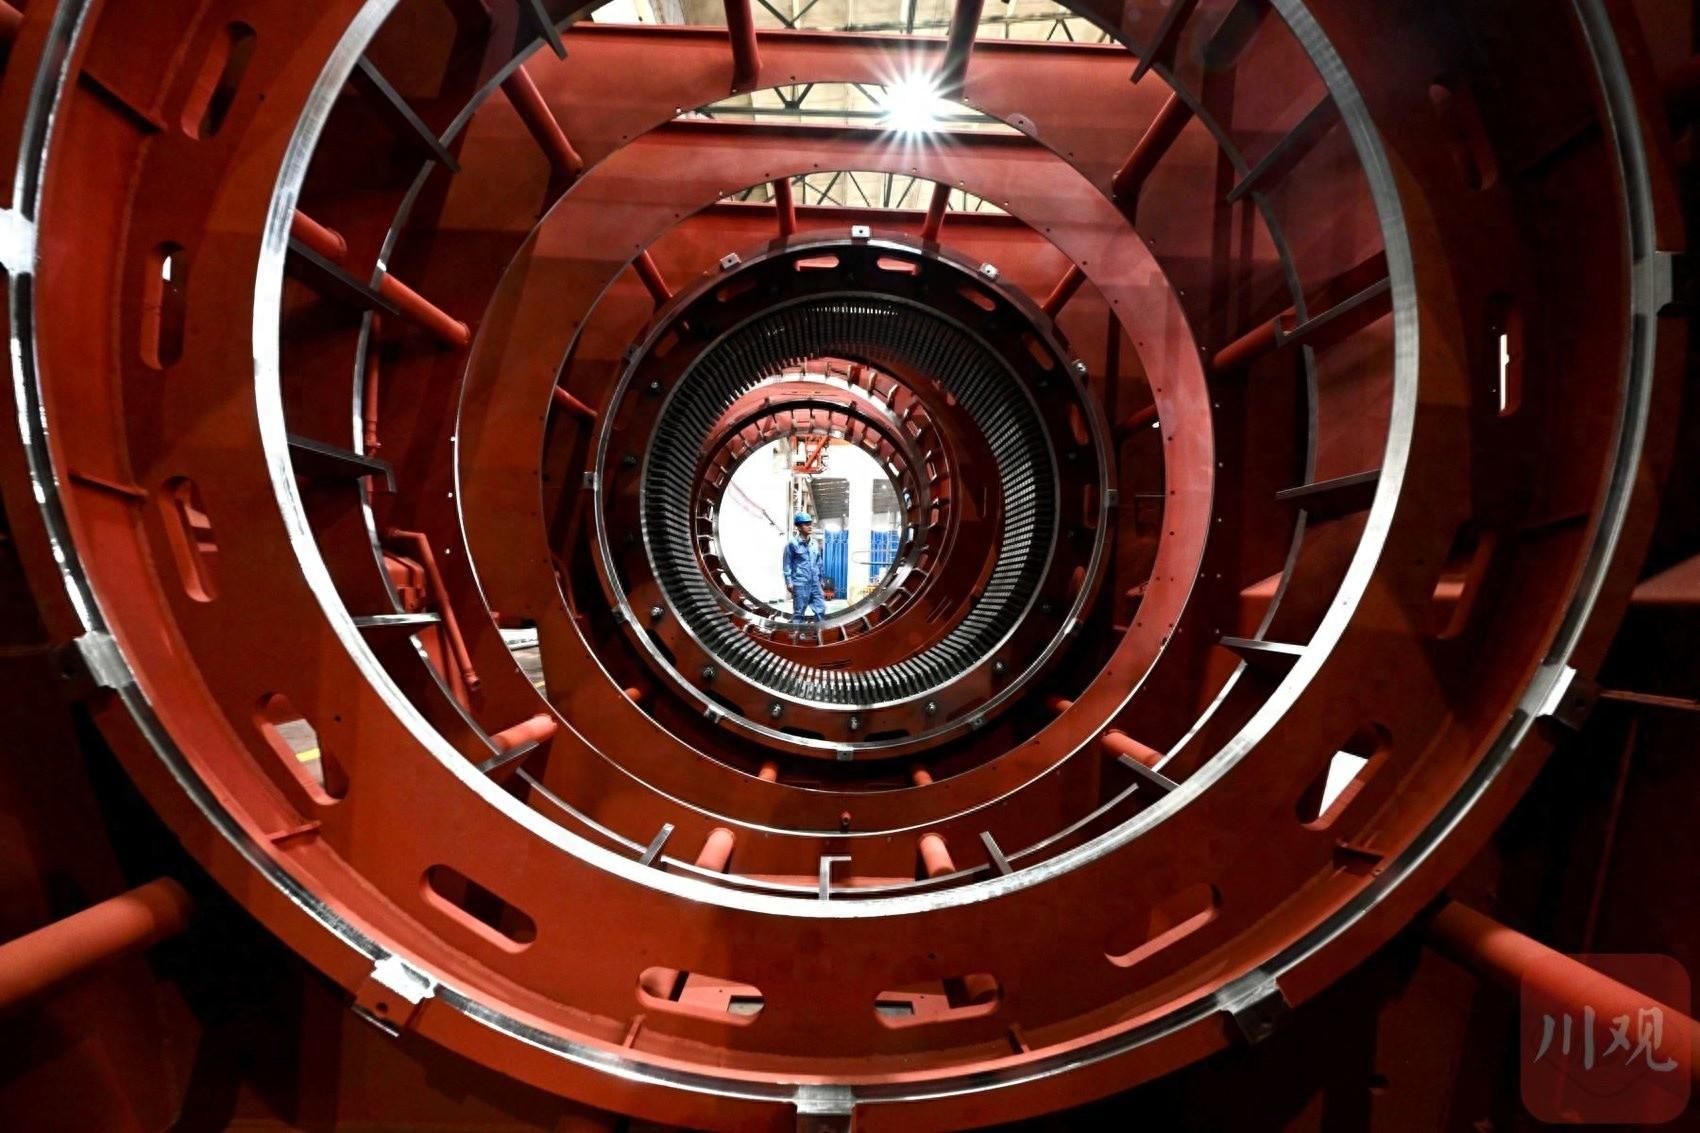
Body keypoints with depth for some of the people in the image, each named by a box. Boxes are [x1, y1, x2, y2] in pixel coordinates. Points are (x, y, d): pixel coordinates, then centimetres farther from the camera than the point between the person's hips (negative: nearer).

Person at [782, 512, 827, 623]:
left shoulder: (814, 543, 10)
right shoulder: (792, 543, -7)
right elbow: (787, 564, -5)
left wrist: (820, 579, 19)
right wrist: (789, 581, -9)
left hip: (815, 583, 5)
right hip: (800, 584, -5)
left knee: (821, 610, 5)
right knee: (798, 612, 1)